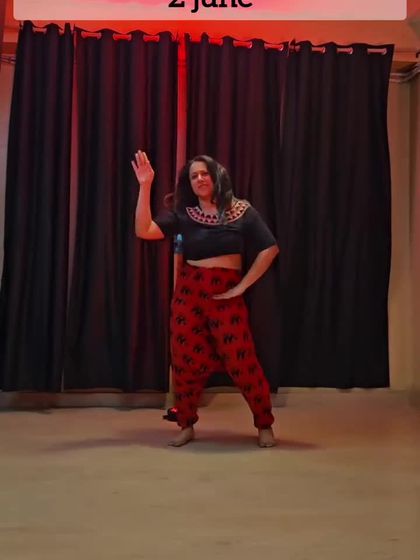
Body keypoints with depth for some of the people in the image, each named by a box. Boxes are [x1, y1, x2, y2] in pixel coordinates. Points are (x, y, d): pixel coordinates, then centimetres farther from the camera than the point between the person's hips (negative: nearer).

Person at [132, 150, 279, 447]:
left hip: (226, 293, -2)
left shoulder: (241, 211, 1)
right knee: (186, 359, 3)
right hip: (189, 291, 3)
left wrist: (243, 286, -6)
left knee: (241, 361, -5)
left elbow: (270, 249, -2)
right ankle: (187, 426, 21)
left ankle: (265, 425, 13)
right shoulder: (183, 213, 5)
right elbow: (144, 231, -6)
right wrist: (145, 187, -12)